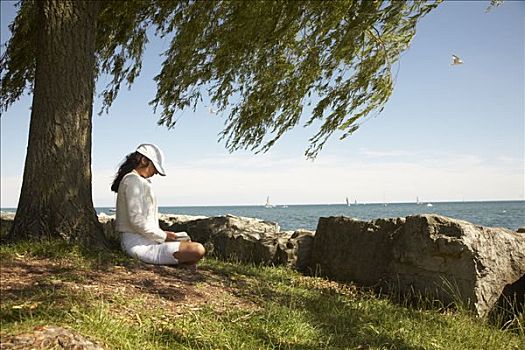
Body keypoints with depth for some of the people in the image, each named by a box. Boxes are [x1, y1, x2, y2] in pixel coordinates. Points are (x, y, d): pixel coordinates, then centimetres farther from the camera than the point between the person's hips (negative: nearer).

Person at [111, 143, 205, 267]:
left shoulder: (140, 181, 19)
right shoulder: (133, 180, -13)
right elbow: (136, 220, -22)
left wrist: (162, 234, 9)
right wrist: (163, 236, -11)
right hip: (140, 244, -11)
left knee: (186, 239, 32)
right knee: (198, 250, -25)